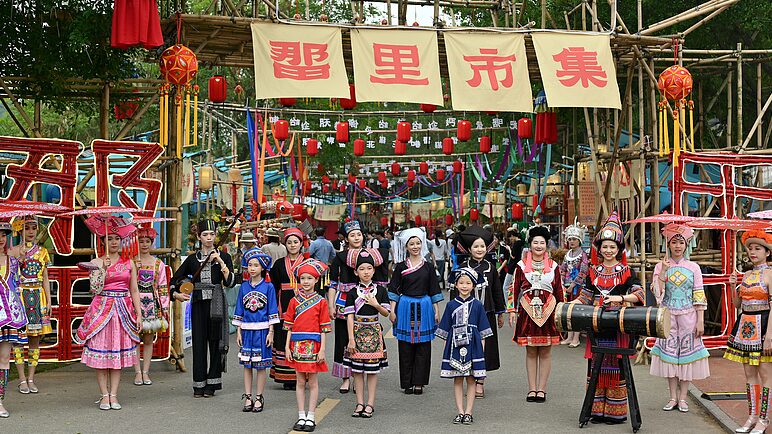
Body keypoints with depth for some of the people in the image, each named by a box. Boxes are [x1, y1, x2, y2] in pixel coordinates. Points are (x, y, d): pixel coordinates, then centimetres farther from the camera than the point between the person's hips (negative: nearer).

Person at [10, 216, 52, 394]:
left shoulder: (42, 252, 11)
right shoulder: (14, 251, 3)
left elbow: (45, 279, 12)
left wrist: (48, 300, 6)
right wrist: (20, 258, -19)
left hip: (37, 297, 3)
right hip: (19, 295, -3)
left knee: (35, 338, 3)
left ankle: (31, 378, 8)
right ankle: (22, 379, 3)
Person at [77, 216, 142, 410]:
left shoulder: (129, 263, 8)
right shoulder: (96, 262, 2)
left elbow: (134, 290, 9)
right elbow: (95, 289, -7)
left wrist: (139, 315, 4)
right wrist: (102, 269, -15)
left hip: (123, 310, 2)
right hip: (102, 309, -2)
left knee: (119, 354, 2)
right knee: (101, 353, -2)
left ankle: (113, 395, 6)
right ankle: (105, 395, 4)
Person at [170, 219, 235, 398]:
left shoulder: (223, 257, 3)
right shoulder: (193, 259, 9)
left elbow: (229, 282, -9)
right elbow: (175, 279, 15)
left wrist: (221, 262, -16)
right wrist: (176, 294, -2)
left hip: (216, 303, -2)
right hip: (198, 303, 2)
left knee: (215, 341, 1)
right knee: (199, 342, 1)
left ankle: (212, 384, 9)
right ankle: (199, 385, 8)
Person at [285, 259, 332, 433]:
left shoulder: (321, 302, 0)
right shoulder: (294, 301, 6)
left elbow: (324, 328, -2)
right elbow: (289, 326, 7)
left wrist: (322, 349, -7)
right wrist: (287, 346, 0)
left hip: (313, 345, -2)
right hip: (297, 345, 2)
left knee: (313, 382, 3)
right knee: (300, 381, 7)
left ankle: (311, 417, 9)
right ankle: (301, 417, 13)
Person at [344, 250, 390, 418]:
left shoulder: (380, 290, 3)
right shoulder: (353, 293, 1)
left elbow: (386, 313, 5)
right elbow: (350, 316, -2)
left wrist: (376, 305, -14)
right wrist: (351, 339, -8)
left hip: (374, 331, 0)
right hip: (357, 331, 0)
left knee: (373, 370, 2)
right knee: (357, 370, 4)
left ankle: (370, 404, 9)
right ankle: (360, 403, 13)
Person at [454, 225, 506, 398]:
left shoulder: (490, 268, 7)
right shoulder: (463, 267, -1)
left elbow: (497, 291, 13)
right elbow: (455, 291, -1)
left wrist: (500, 313, 14)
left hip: (487, 314, 2)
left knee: (485, 347, 3)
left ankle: (480, 381, 11)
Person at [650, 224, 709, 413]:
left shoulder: (693, 268, 3)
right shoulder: (660, 266, 3)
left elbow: (699, 297, 1)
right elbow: (657, 292, -7)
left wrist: (700, 321, -5)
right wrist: (663, 271, -16)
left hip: (688, 315, 0)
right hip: (668, 315, 1)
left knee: (686, 354, 1)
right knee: (669, 353, 2)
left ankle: (683, 398, 8)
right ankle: (673, 397, 11)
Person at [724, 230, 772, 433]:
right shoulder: (747, 275, 13)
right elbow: (737, 304, 18)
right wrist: (733, 286, 0)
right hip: (745, 325, 7)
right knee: (749, 373, 9)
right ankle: (752, 416, 16)